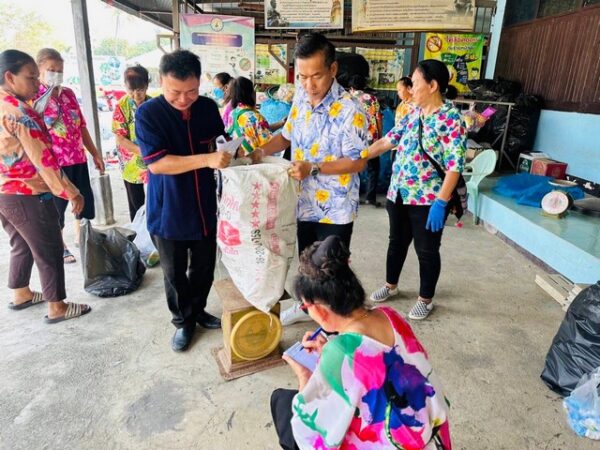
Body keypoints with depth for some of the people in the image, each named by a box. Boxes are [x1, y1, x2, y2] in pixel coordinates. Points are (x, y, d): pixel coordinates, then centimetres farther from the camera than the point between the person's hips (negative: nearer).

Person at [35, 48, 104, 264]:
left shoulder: (69, 93, 9)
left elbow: (81, 126, 14)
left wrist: (95, 153, 14)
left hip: (78, 158, 6)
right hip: (54, 162, -6)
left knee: (86, 200, 14)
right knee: (57, 205, 7)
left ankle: (81, 237, 33)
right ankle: (59, 246, 24)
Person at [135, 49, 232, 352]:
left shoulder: (209, 108, -2)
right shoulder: (148, 113, -15)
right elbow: (156, 163, -25)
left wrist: (227, 150, -6)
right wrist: (207, 160, -34)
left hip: (205, 205, 4)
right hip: (168, 211, -3)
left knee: (204, 266, 17)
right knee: (175, 273, 12)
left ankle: (197, 310, 42)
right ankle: (183, 320, 34)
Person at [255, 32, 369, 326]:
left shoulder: (349, 111, -21)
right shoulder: (300, 96, 1)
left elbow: (358, 162, -19)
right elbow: (288, 134, 13)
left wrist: (313, 169, -28)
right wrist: (260, 151, -3)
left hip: (335, 208, -6)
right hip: (304, 201, 7)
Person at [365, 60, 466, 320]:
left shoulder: (451, 118, -15)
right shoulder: (414, 113, 7)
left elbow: (455, 166, -19)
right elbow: (387, 141, 10)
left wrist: (440, 203, -22)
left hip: (428, 199, -7)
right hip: (399, 193, 7)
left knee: (427, 250, 8)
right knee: (397, 241, 19)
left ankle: (426, 299, 27)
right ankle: (390, 285, 39)